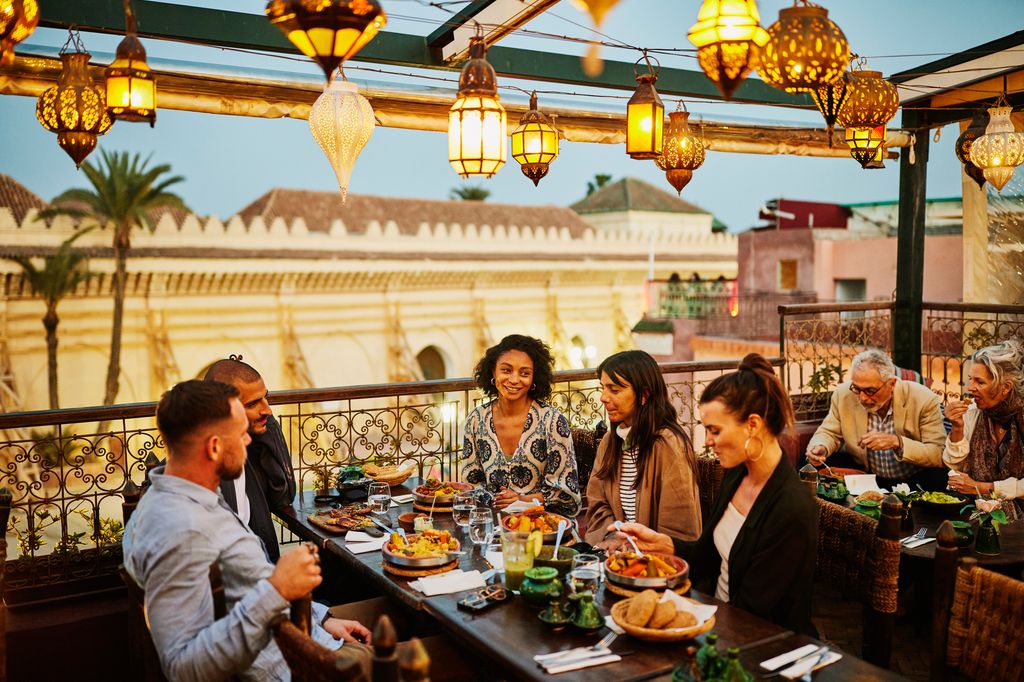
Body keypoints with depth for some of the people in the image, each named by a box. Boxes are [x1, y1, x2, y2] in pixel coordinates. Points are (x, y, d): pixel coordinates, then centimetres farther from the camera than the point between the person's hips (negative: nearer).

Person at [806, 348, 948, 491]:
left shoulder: (924, 400, -19)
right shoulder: (843, 394, -11)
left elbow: (939, 454, -19)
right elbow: (830, 433, 3)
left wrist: (897, 442, -34)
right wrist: (821, 447, -21)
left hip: (913, 480, 0)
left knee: (937, 478, -31)